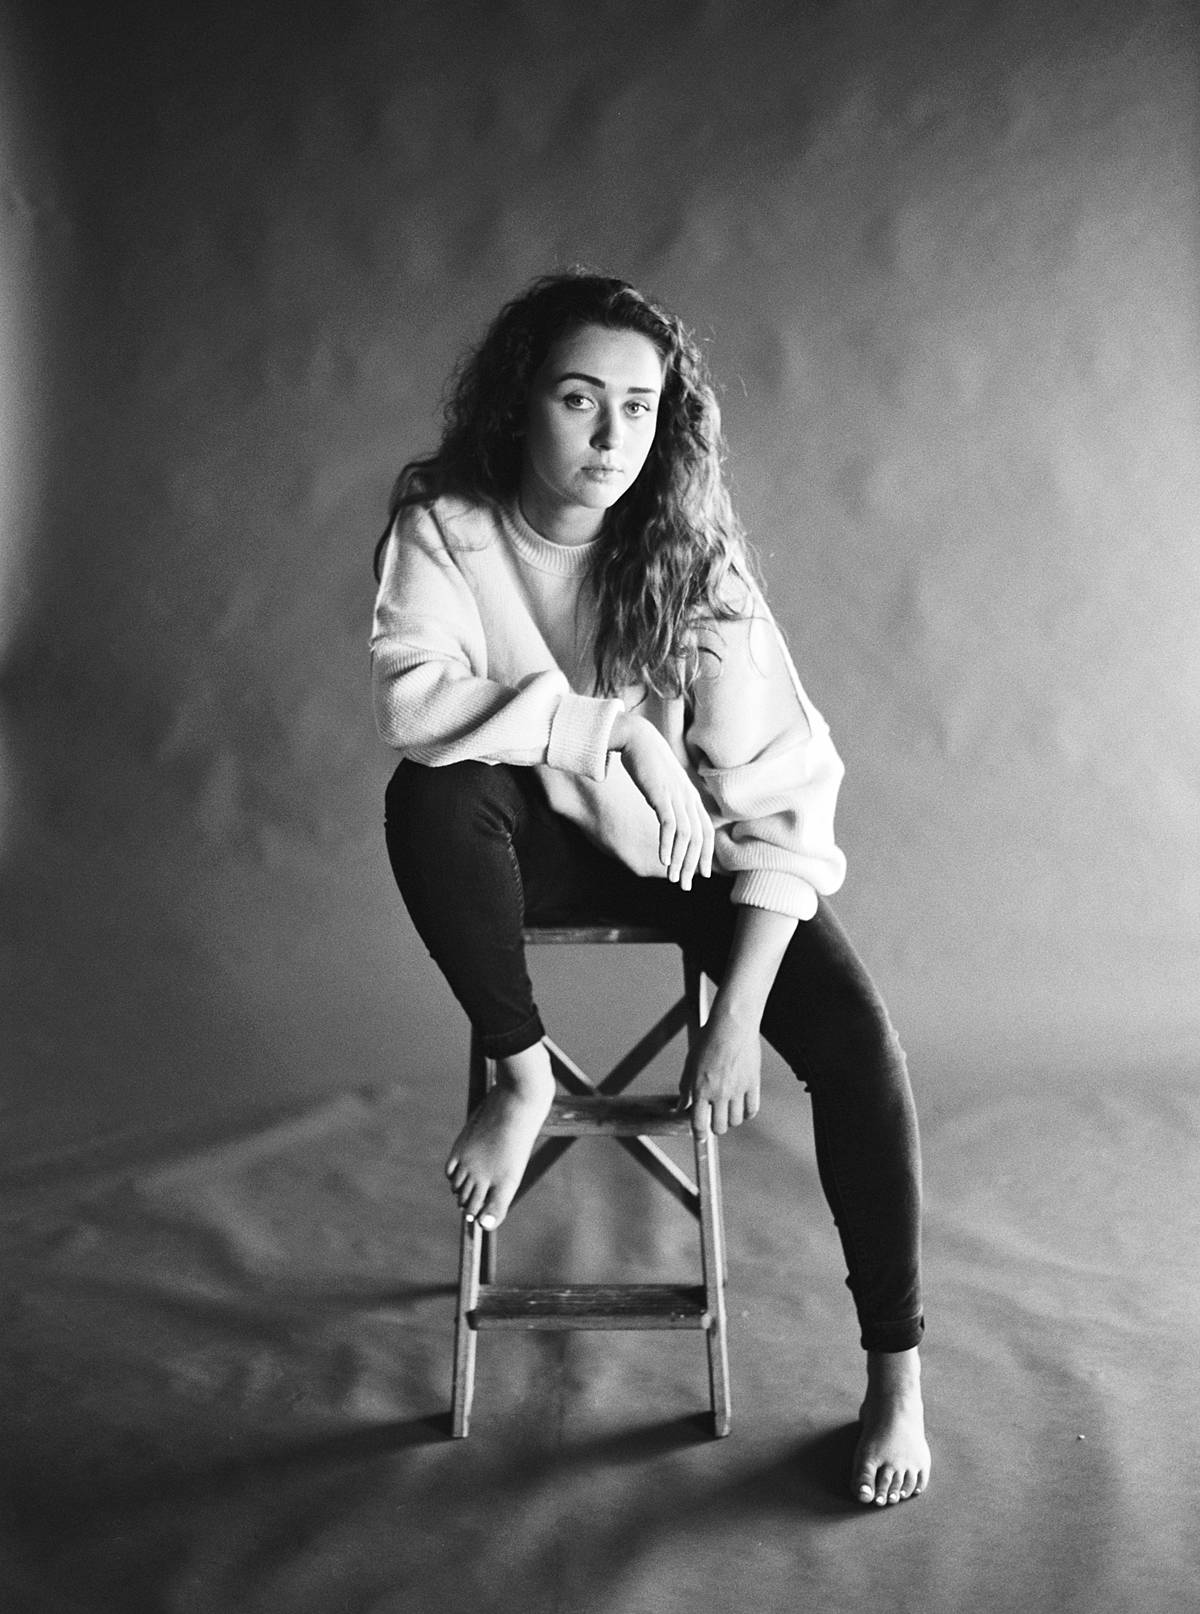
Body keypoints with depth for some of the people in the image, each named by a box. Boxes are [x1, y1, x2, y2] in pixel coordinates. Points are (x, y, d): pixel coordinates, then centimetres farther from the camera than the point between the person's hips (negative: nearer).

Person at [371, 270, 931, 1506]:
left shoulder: (692, 559, -20)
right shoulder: (444, 524, -17)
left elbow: (783, 795, -22)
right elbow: (411, 700, -30)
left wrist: (736, 1017, -28)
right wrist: (615, 722, -31)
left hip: (690, 848, 0)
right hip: (540, 839, 1)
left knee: (856, 1046, -20)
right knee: (432, 795, -34)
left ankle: (896, 1375, 0)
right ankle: (521, 1074, -10)